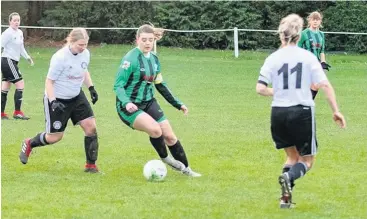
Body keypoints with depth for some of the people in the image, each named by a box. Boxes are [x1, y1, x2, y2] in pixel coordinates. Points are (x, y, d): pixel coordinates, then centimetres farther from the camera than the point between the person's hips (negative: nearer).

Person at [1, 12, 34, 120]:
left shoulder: (20, 33, 13)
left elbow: (21, 47, 25)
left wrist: (27, 57, 18)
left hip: (13, 62, 9)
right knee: (20, 84, -9)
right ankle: (17, 112, -6)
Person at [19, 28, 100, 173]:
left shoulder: (85, 53, -5)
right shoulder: (60, 58, -26)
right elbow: (49, 81, -19)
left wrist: (91, 88, 8)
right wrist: (53, 102, -28)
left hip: (76, 96, 6)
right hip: (57, 100, -6)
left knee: (91, 126, -7)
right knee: (55, 137, 4)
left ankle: (91, 165, 4)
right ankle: (29, 144, 34)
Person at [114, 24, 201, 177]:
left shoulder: (154, 59, 6)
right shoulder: (131, 59, -17)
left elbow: (160, 85, 19)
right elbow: (118, 86, -18)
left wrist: (177, 104, 19)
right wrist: (126, 103, -36)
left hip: (148, 102, 7)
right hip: (129, 107, -7)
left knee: (169, 136, 1)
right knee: (155, 129, -28)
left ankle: (186, 169, 18)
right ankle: (165, 159, -1)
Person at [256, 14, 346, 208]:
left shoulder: (273, 58, -1)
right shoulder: (308, 57, -4)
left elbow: (260, 89, -5)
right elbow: (325, 85, -9)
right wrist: (336, 111, -3)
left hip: (279, 113, 3)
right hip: (302, 111, -2)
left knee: (292, 156, 22)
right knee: (307, 160, 11)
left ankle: (286, 197, 6)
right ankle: (289, 177, -22)